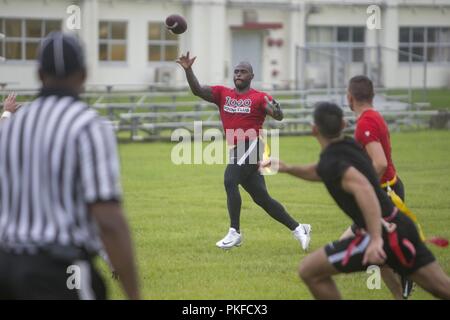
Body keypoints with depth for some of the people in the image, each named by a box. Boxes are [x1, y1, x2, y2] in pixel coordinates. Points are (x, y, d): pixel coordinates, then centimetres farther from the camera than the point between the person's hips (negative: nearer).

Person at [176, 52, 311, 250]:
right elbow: (198, 90, 3)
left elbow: (278, 116, -12)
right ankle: (298, 228, 17)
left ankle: (235, 233, -20)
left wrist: (276, 111, -35)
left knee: (229, 180, -24)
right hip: (236, 151, 6)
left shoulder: (259, 97, -2)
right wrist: (188, 70, -12)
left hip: (251, 146, -6)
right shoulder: (222, 94, 12)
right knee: (261, 198, 7)